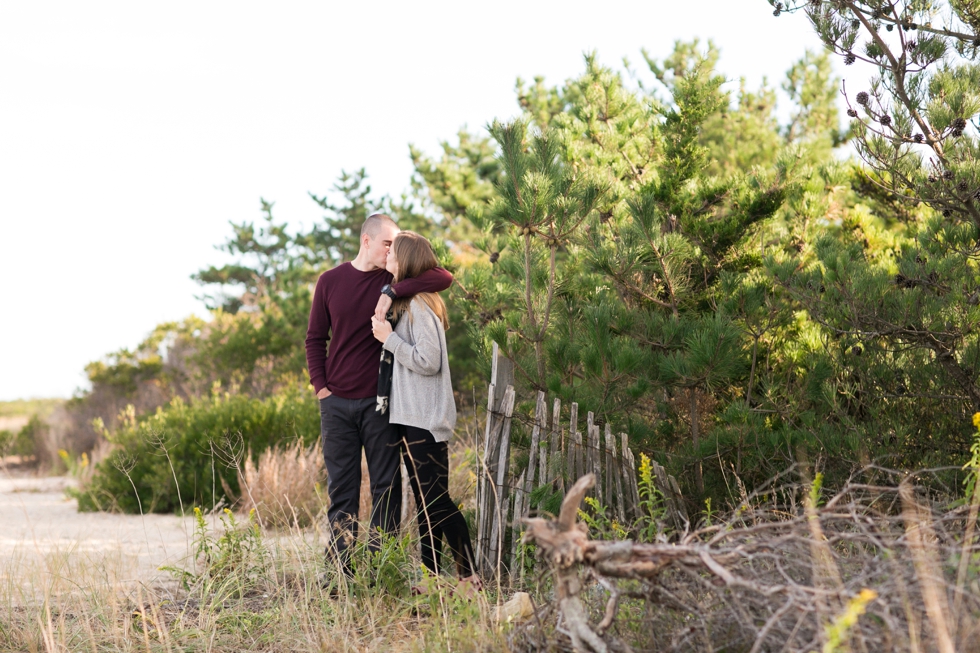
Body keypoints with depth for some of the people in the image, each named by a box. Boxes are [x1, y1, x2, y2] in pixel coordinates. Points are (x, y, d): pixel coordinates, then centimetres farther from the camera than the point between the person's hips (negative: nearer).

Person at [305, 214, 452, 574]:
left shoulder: (393, 280, 1)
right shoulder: (330, 281, 5)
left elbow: (444, 277, -15)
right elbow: (315, 338, 11)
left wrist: (393, 291, -21)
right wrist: (320, 386, 0)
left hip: (380, 401, -1)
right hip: (337, 402, 1)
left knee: (386, 487, 1)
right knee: (341, 488, 5)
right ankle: (340, 569, 9)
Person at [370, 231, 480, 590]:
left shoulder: (419, 305, -14)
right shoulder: (407, 301, 16)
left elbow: (428, 361, -20)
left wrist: (389, 338, -14)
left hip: (424, 420, -10)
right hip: (414, 418, 10)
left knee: (435, 500, -10)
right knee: (426, 501, 11)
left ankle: (470, 576, -8)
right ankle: (430, 577, 16)